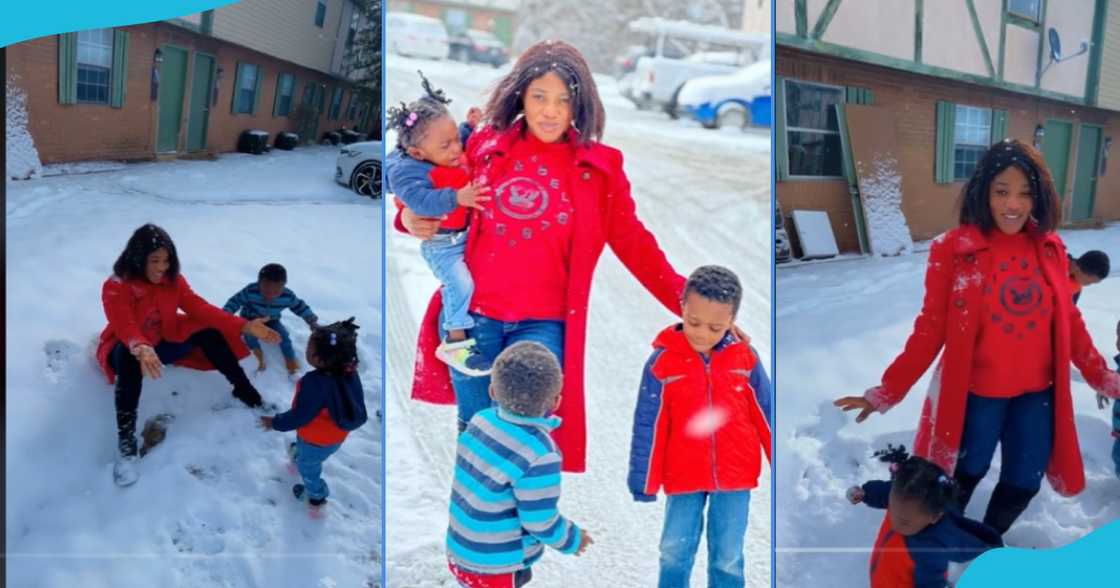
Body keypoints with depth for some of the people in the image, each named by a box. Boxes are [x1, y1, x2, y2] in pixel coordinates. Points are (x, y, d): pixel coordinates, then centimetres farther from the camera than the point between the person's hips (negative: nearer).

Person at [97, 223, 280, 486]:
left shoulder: (173, 280, -7)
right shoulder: (115, 288, -23)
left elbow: (200, 308, -13)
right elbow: (124, 326, -37)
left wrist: (244, 326, -25)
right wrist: (141, 349, -60)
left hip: (163, 343, 5)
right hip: (129, 349, -5)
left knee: (208, 333, -16)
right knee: (129, 359, -40)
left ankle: (246, 392, -7)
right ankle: (126, 442, -44)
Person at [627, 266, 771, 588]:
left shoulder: (745, 358, -5)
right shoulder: (662, 362, -10)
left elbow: (766, 415, 4)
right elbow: (648, 425, -5)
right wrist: (643, 480, -3)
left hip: (735, 476, 1)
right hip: (683, 477, -1)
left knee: (728, 559, 10)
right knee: (674, 555, 9)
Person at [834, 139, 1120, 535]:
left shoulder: (1051, 249, -1)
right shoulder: (954, 249, -14)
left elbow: (1068, 321, 9)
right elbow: (931, 329, -12)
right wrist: (887, 391, -18)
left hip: (1038, 393, 4)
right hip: (977, 393, -4)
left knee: (1023, 484, 15)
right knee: (966, 475, 15)